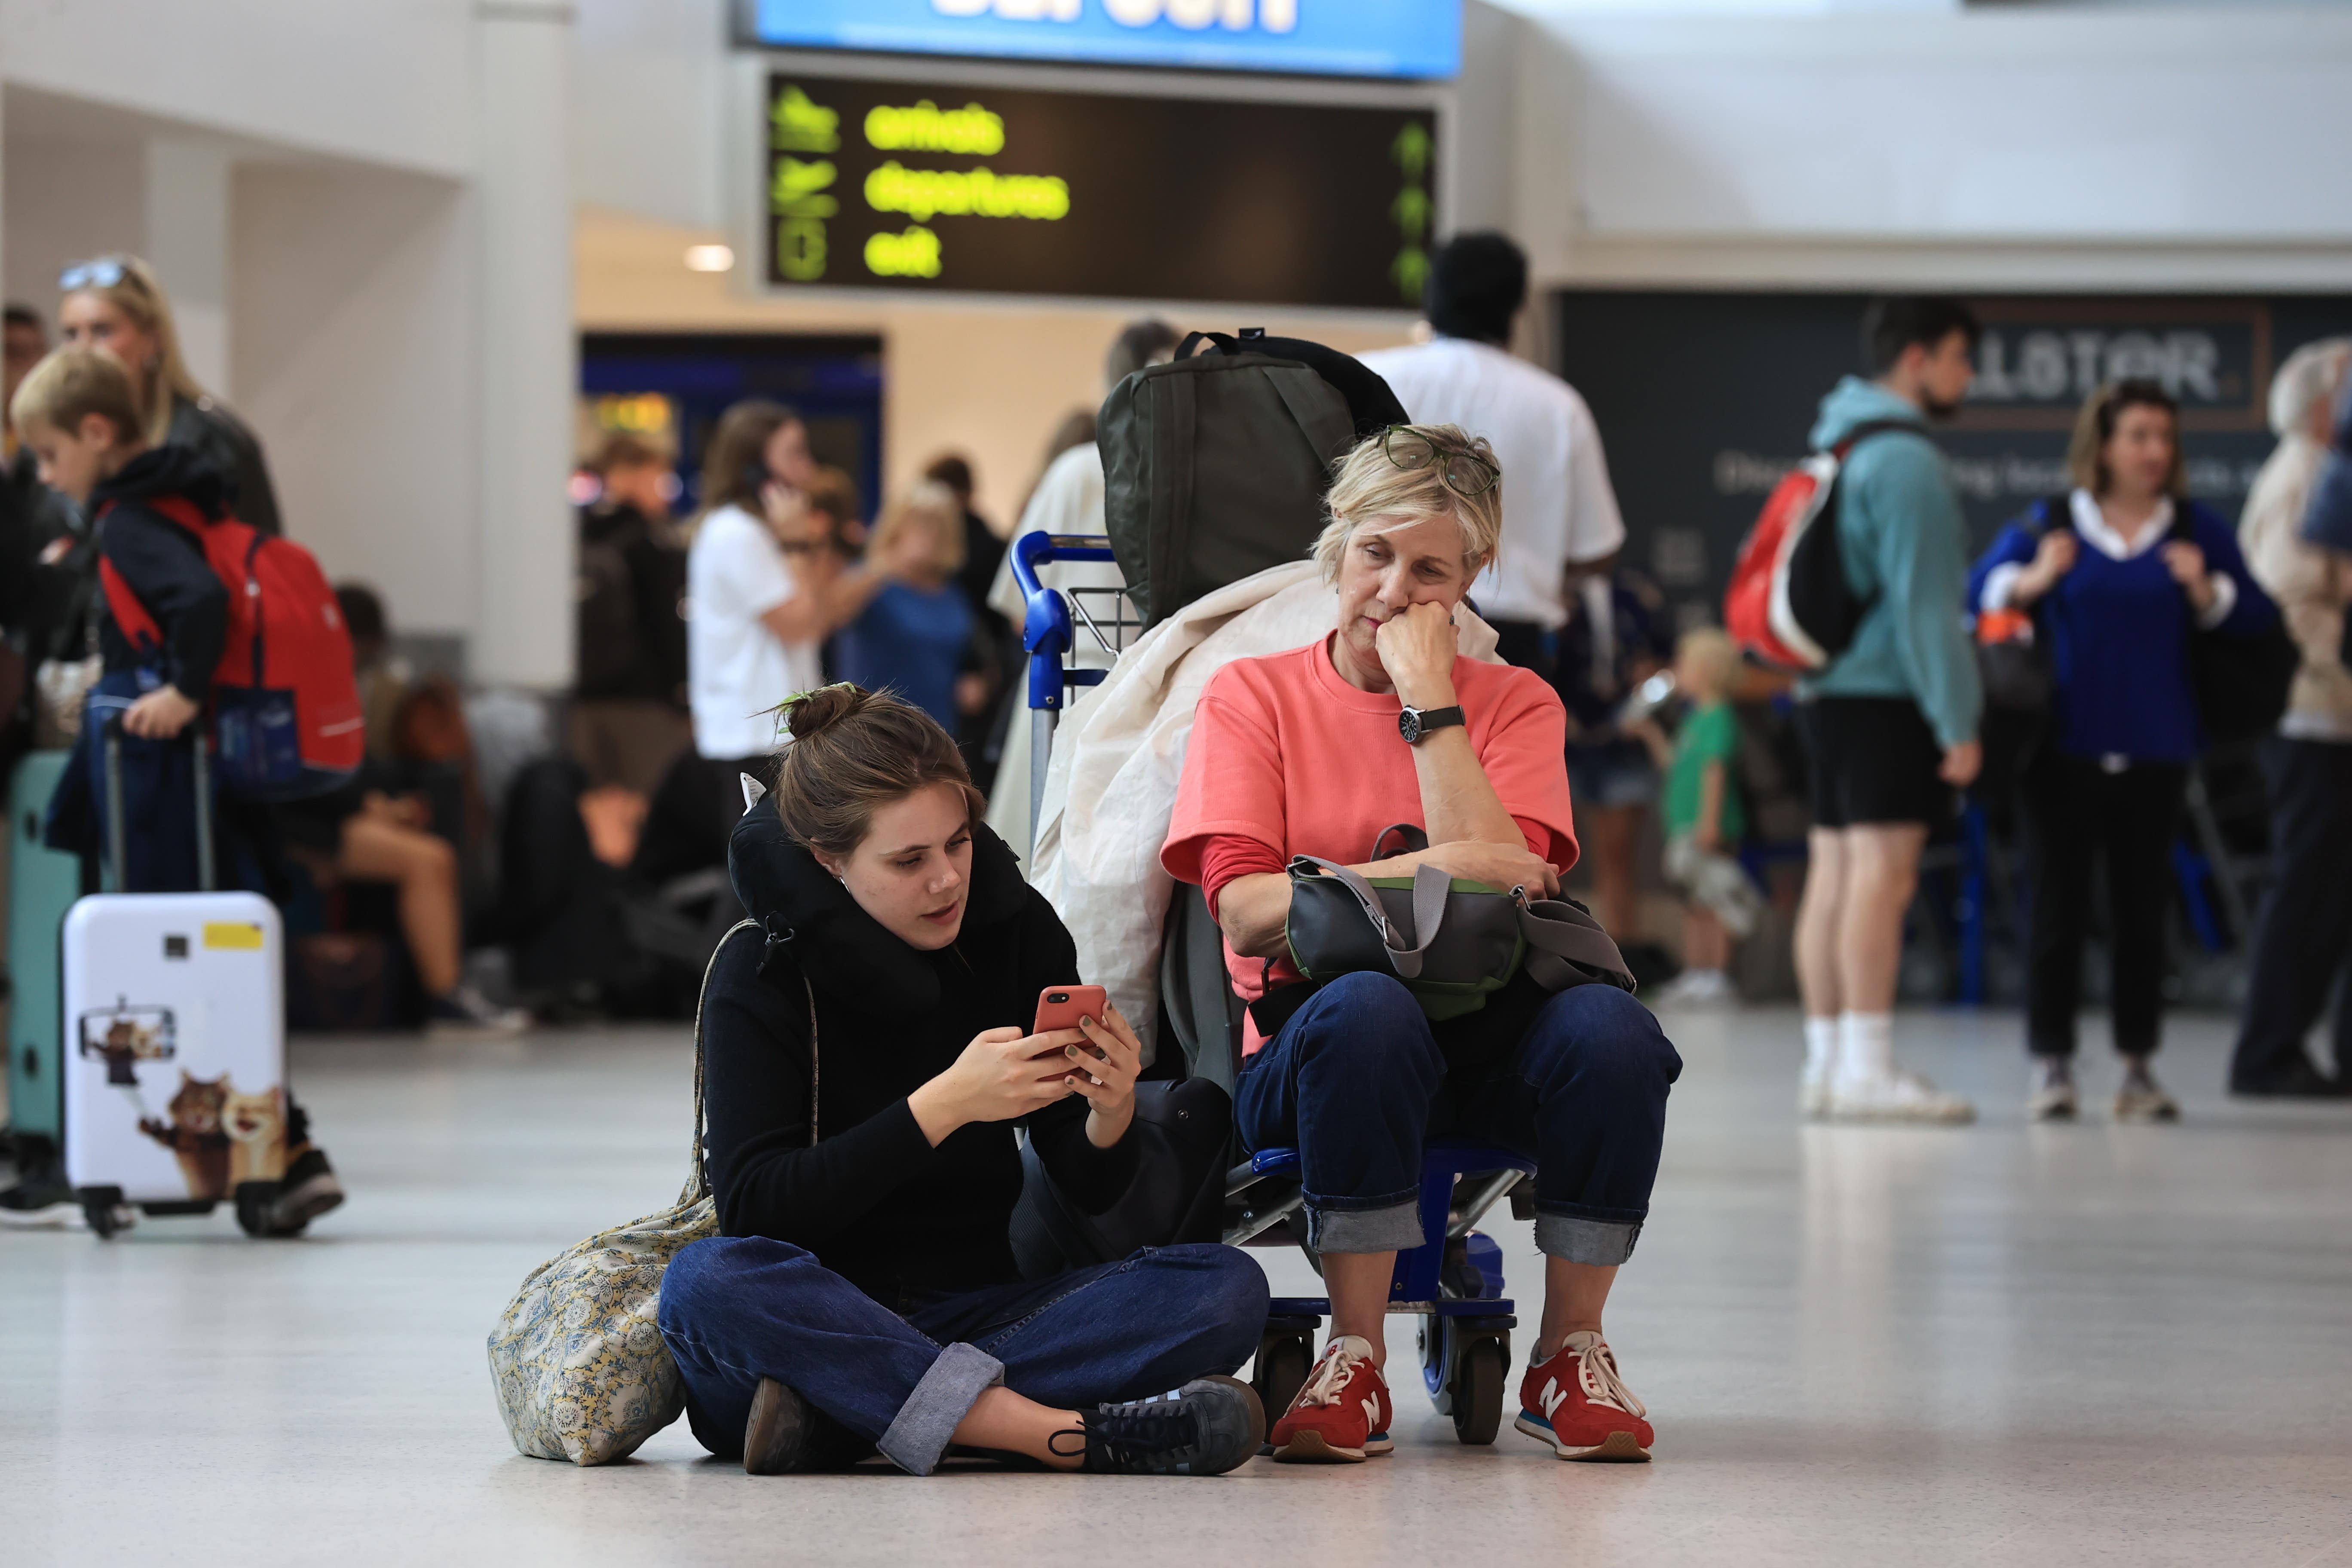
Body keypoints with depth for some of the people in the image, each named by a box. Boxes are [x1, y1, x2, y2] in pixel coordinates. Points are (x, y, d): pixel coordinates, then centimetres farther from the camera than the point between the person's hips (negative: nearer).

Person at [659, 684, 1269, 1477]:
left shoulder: (1018, 929, 1)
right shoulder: (760, 972, -9)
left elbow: (1088, 1189, 3)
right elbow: (754, 1206, -19)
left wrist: (1110, 1115, -22)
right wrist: (943, 1106, -28)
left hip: (974, 1313, 4)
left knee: (1225, 1287, -19)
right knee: (708, 1281, -36)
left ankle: (829, 1417, -31)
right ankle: (1077, 1434, -42)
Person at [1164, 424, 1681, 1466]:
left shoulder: (1515, 704, 11)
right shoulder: (1252, 696, 7)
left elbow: (1499, 881, -8)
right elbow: (1245, 910, -7)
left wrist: (1428, 696, -6)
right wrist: (1432, 871, -16)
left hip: (1487, 1045, 2)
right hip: (1313, 1053, -2)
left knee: (1609, 1029, -32)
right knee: (1365, 1009, -38)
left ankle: (1570, 1352, -13)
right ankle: (1356, 1358, -24)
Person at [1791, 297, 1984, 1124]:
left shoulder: (1838, 447, 18)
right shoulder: (1905, 461, -13)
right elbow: (1921, 604, -17)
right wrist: (1957, 723, -16)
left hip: (1829, 690, 10)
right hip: (1887, 696, -10)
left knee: (1834, 873, 9)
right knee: (1882, 873, -11)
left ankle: (1828, 1063, 11)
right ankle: (1867, 1068, -14)